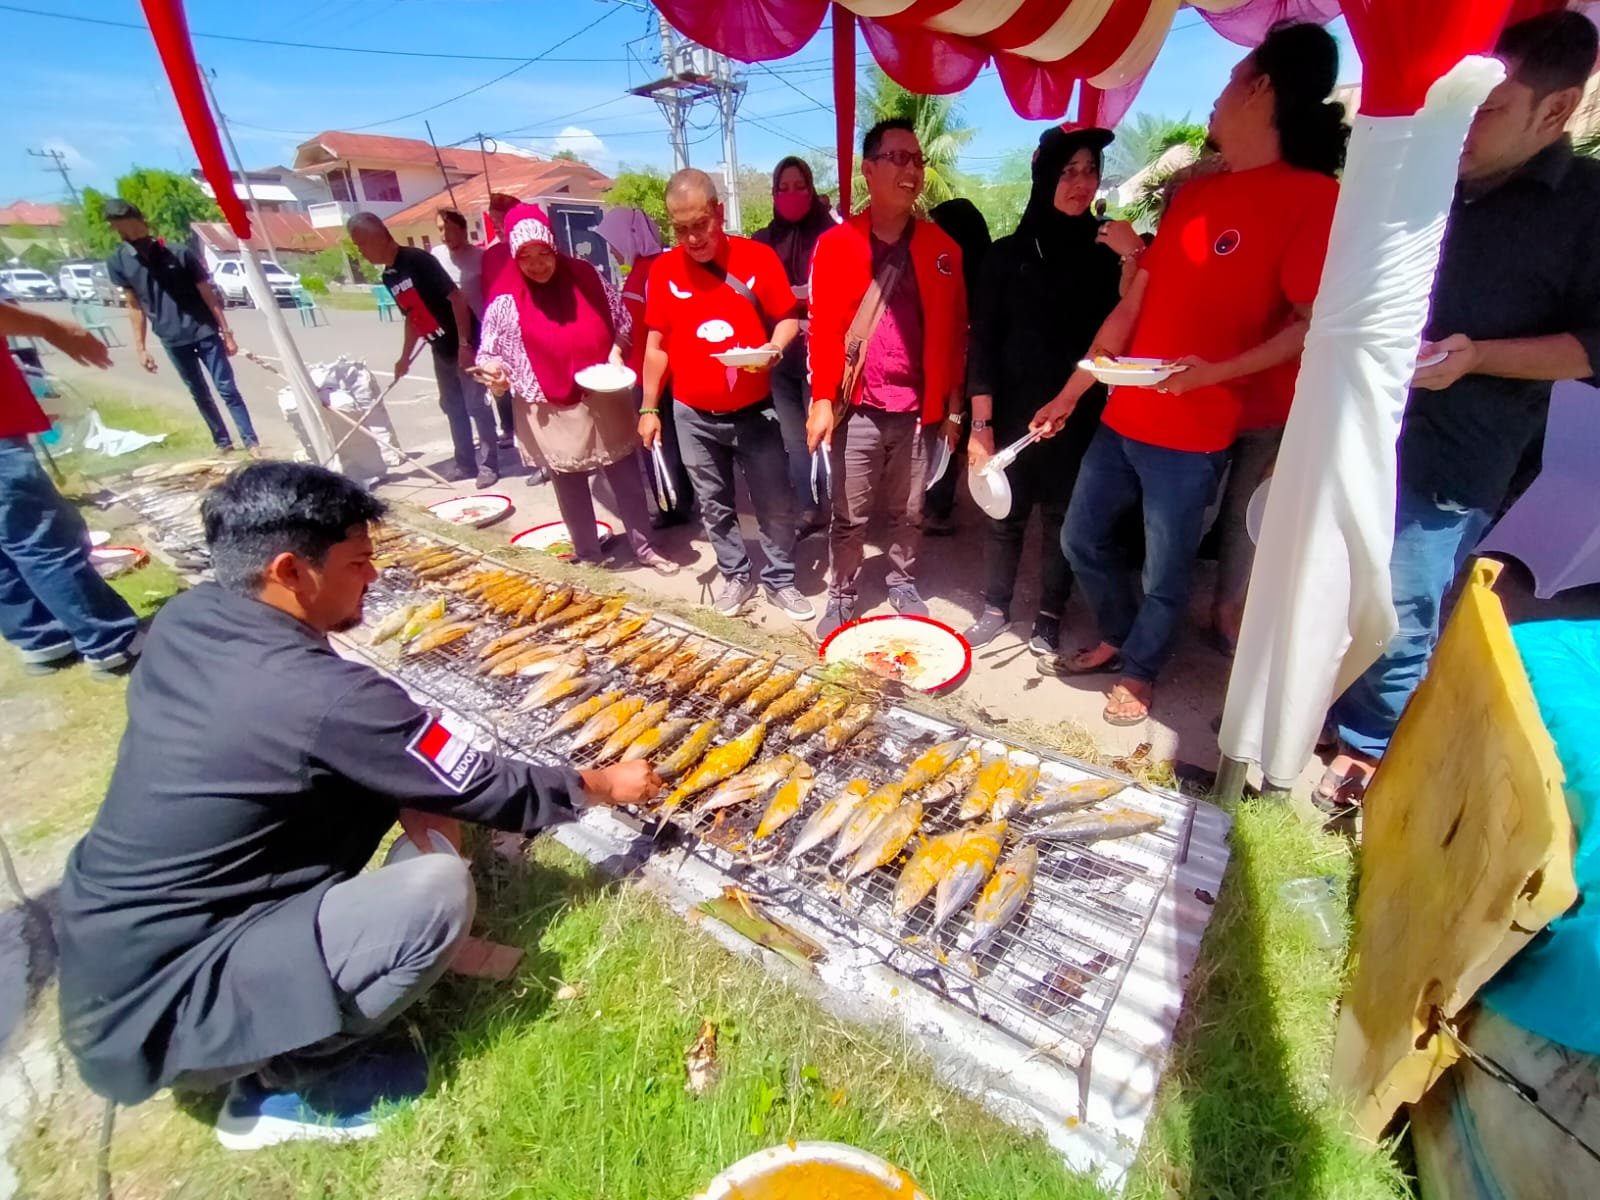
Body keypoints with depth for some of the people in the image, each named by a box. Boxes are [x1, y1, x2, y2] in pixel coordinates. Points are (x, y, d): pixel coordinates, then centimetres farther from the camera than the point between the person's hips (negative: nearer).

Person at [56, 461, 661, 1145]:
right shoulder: (323, 698, -29)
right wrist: (607, 785, -1)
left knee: (361, 779, 5)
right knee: (438, 890, -23)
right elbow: (496, 794, -19)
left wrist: (401, 789, -3)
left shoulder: (184, 620, -4)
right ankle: (286, 1078, 2)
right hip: (148, 1010, -8)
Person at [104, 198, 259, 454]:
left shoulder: (179, 253, -6)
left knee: (227, 389, -4)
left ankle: (251, 442, -1)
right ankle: (223, 442, 18)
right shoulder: (117, 263, 2)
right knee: (199, 394, 9)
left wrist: (227, 333, -4)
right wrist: (140, 348, 4)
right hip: (172, 340, 3)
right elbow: (135, 307, 6)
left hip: (204, 332, -2)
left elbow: (208, 295, -2)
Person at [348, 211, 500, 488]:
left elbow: (456, 297, -20)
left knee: (476, 405, -5)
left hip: (465, 345, -9)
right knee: (452, 407, 13)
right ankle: (466, 463, 22)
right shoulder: (388, 277, 10)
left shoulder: (418, 260, -15)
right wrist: (405, 357, 22)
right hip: (441, 350, 9)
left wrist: (464, 344, -24)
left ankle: (488, 465, 4)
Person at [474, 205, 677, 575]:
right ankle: (588, 557, 29)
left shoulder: (586, 278, -2)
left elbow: (622, 322, 8)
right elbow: (489, 353, 0)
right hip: (551, 415, -1)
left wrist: (616, 351, -9)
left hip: (605, 403, 1)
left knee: (628, 481, 9)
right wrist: (493, 371, -21)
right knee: (571, 491, 12)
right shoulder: (506, 301, -6)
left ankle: (645, 548, 26)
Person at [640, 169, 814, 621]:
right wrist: (649, 408, 4)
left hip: (754, 411, -1)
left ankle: (780, 580, 21)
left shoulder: (759, 256, -6)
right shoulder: (663, 270, 0)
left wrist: (773, 349, -21)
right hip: (692, 415, 2)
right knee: (714, 505, 11)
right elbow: (657, 344, 5)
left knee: (775, 504, 3)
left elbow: (788, 318, 1)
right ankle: (735, 576, 29)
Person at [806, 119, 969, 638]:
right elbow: (822, 327, -3)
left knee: (908, 512, 14)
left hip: (919, 409, 2)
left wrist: (953, 405, 6)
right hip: (858, 409, -2)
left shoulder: (943, 247, 6)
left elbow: (955, 331, 8)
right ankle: (841, 596, 21)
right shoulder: (835, 244, -1)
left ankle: (903, 584, 33)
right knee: (849, 515, 5)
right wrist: (822, 399, -10)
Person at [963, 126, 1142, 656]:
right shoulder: (1009, 253, 3)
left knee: (1064, 514, 5)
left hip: (1079, 413, 1)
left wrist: (1132, 259, -17)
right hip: (1014, 410, 0)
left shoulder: (1106, 250, 6)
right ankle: (996, 608, 20)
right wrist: (981, 424, -8)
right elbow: (983, 344, -1)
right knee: (1007, 510, 3)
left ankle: (1049, 617, 19)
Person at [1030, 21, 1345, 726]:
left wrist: (1217, 371, -27)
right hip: (1122, 417, 7)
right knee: (1081, 538, 15)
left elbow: (1312, 324, -11)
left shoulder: (1310, 195, -8)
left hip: (1192, 435, -7)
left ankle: (1139, 672, 31)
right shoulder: (1193, 193, 14)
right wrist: (1070, 394, 12)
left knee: (1165, 571, 7)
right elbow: (1132, 308, 14)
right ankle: (1117, 639, 38)